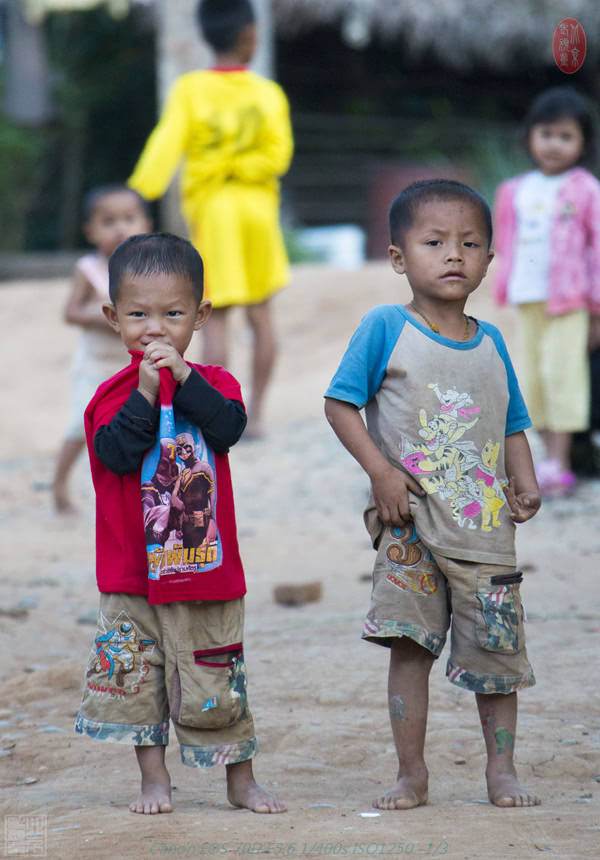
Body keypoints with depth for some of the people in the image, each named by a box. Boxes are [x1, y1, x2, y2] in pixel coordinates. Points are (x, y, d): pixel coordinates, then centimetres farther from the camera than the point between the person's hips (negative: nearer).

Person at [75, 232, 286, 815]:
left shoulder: (214, 383, 2)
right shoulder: (113, 394, -1)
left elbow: (229, 427, -17)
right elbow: (115, 452, -17)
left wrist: (183, 379, -21)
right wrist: (146, 393, -22)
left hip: (205, 565, 0)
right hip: (131, 570, 0)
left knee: (214, 679, 5)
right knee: (134, 675, 3)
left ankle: (240, 779, 19)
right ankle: (154, 779, 17)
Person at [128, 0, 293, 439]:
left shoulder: (189, 90, -5)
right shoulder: (268, 93, -1)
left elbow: (165, 147, -15)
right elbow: (277, 155, -11)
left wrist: (137, 200, -18)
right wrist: (236, 169, -7)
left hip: (210, 206, -1)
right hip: (257, 205, 1)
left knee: (216, 317, 1)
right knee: (260, 312, 13)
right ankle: (257, 413, 16)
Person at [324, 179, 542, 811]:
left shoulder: (490, 342, 10)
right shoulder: (386, 328, -3)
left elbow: (512, 423, 18)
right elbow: (340, 404, -4)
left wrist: (524, 479, 0)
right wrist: (380, 470, -14)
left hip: (485, 521, 3)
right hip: (411, 524, -3)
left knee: (496, 644, 5)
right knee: (410, 643, -2)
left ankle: (502, 770, 18)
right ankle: (411, 775, 7)